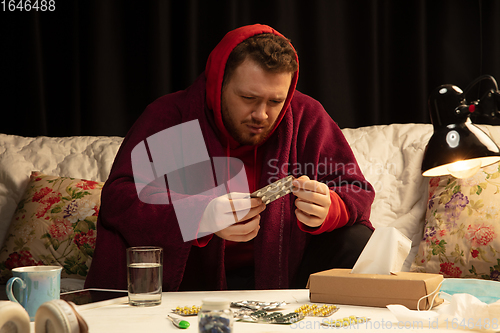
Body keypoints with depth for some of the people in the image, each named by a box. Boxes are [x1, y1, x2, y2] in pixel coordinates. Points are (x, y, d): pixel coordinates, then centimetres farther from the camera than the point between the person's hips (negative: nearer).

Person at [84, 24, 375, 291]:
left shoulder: (307, 117, -3)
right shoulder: (170, 116, -10)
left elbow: (358, 194, -3)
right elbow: (119, 198, -21)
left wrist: (327, 209, -29)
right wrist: (201, 216, -38)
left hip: (278, 273, 3)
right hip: (189, 277, -2)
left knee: (357, 242, -16)